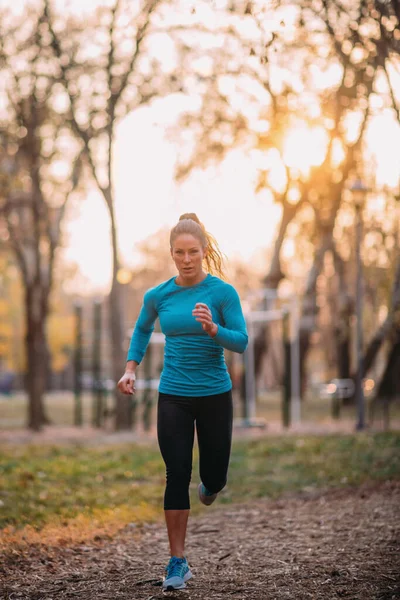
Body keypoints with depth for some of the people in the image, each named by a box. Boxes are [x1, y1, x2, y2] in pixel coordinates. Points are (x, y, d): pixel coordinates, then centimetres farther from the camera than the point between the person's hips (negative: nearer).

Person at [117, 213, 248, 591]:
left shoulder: (222, 292, -9)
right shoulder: (157, 296, 0)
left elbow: (241, 343, -11)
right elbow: (142, 330, 19)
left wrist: (213, 328, -28)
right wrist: (131, 368, 7)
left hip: (214, 396, -1)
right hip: (173, 397, 1)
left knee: (213, 477, 7)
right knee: (177, 475, -5)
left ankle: (212, 484, 47)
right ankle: (177, 563, 2)